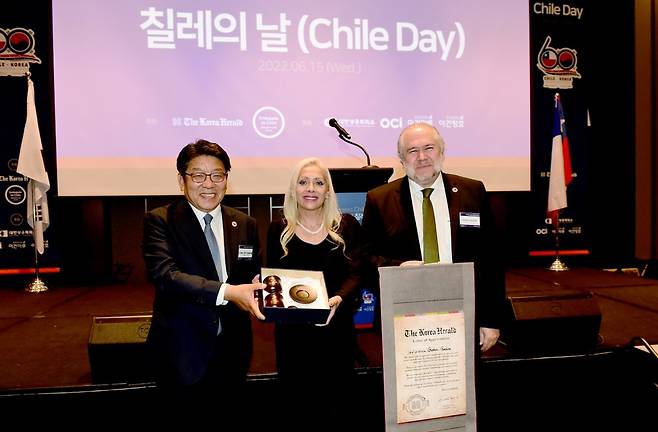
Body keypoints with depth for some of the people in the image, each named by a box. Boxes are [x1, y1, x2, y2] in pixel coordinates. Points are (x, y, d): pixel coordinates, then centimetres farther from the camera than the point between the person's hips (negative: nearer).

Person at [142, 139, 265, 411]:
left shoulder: (245, 225, 5)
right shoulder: (160, 221, -8)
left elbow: (254, 275, 10)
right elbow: (164, 275, -22)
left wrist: (256, 288, -15)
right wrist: (227, 292, -32)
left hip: (233, 349, 4)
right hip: (182, 351, -4)